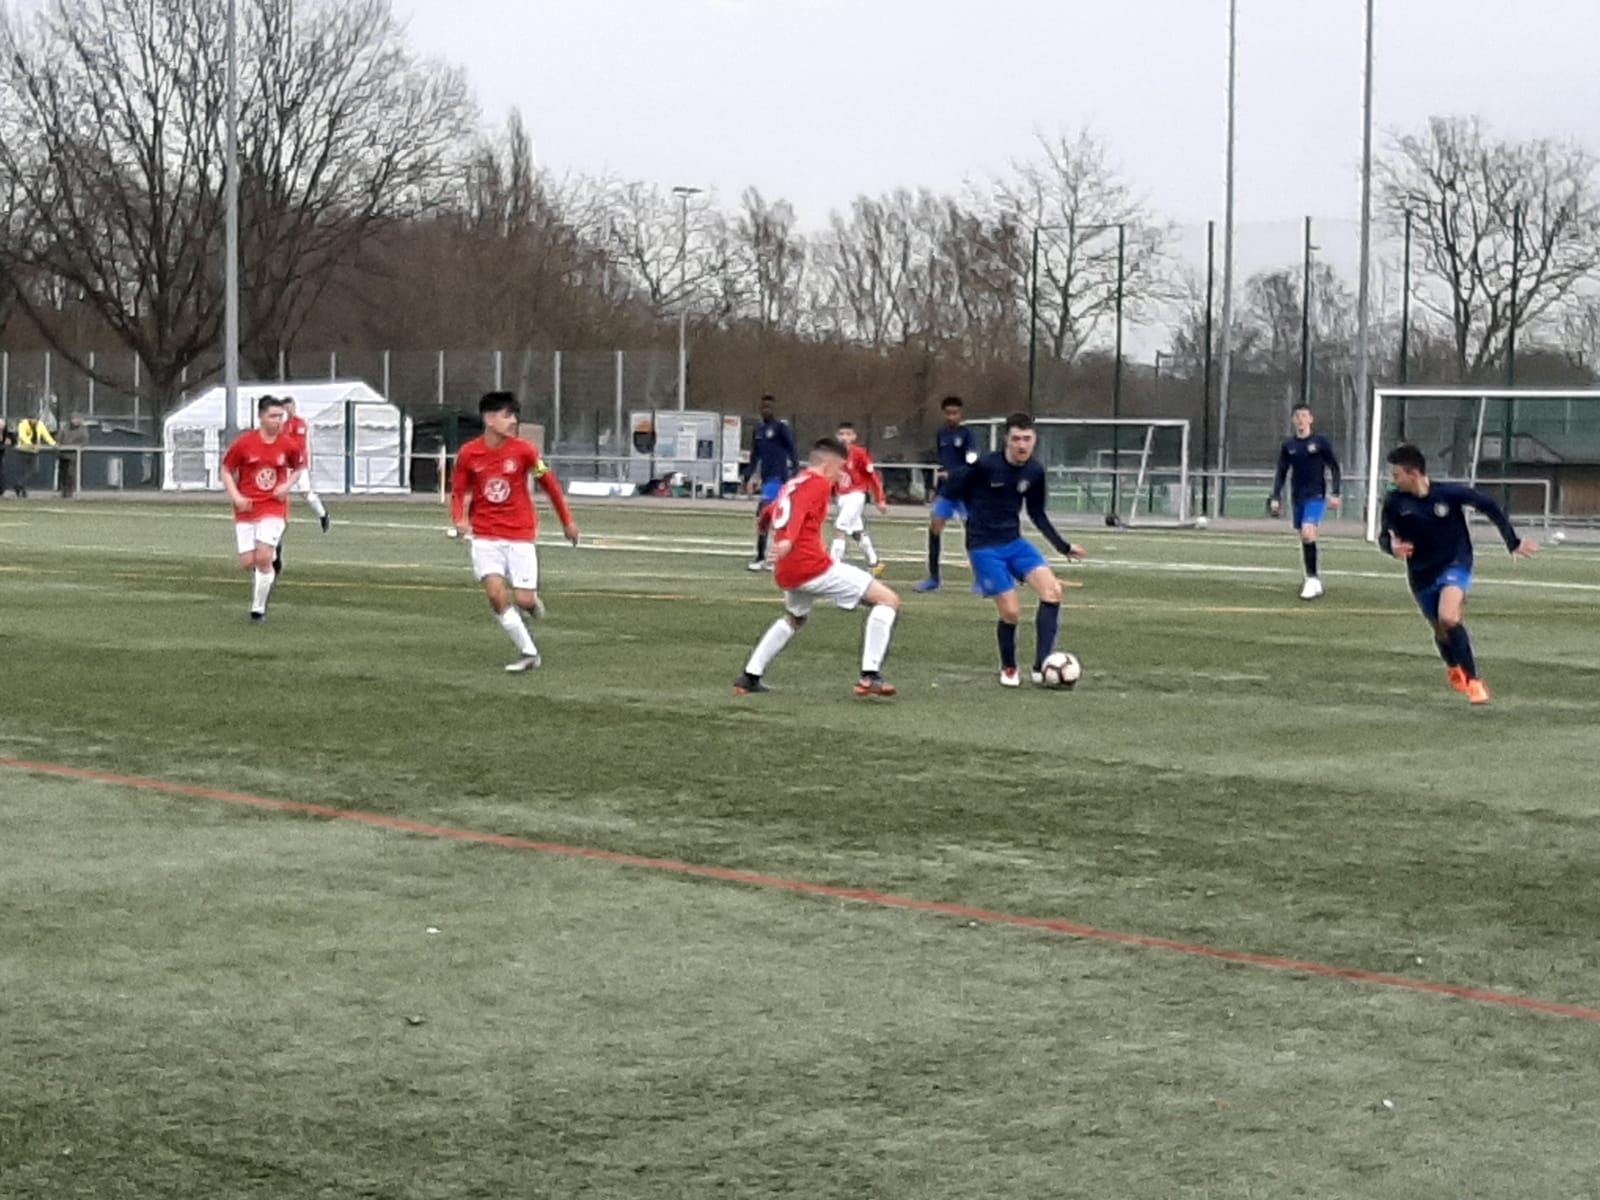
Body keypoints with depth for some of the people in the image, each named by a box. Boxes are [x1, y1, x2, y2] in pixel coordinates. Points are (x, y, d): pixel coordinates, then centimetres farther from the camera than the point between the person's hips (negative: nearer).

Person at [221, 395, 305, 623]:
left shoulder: (288, 445, -2)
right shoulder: (244, 443, -7)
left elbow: (298, 467, 17)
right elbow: (226, 471, 3)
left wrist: (287, 485, -2)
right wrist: (236, 497, -11)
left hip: (274, 508, -1)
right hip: (246, 510, 1)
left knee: (263, 557, -16)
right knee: (247, 562, -3)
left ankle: (258, 609, -1)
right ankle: (267, 576, 35)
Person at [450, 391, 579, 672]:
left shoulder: (523, 450, -7)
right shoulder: (468, 453, -5)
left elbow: (549, 483, 5)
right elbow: (458, 491, 6)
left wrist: (567, 520, 9)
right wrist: (460, 519, -13)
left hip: (521, 535, 0)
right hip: (485, 536, 0)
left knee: (524, 600, -6)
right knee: (496, 593, -17)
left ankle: (531, 601, 33)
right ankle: (528, 653, -4)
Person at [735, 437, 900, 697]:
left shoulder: (792, 484, 21)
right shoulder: (819, 483, -3)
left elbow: (769, 513, 38)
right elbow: (799, 510, -22)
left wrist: (766, 520, 61)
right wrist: (789, 540, -39)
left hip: (785, 573, 9)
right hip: (813, 565, -9)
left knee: (793, 619, 38)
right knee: (889, 600, -6)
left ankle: (750, 677, 31)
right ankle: (870, 677, -16)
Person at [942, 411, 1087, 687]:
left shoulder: (1035, 471, -2)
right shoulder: (986, 466, -18)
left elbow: (1036, 513, 12)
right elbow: (952, 491, -4)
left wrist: (1063, 546, 10)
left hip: (1014, 542, 5)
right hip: (984, 547, -5)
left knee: (1053, 591, -15)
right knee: (1011, 612, -9)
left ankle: (1041, 667, -10)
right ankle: (1008, 669, 19)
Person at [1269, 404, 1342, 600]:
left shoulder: (1321, 442, -3)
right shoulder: (1288, 445, 7)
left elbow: (1334, 468, 0)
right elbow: (1281, 473, 12)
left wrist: (1335, 494, -7)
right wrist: (1276, 498, 5)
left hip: (1316, 496, -5)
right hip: (1297, 497, 5)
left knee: (1308, 533, -22)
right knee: (1304, 538, 8)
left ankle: (1312, 578, -14)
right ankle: (1313, 579, 21)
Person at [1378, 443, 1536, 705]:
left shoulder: (1449, 493, -18)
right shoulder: (1395, 502, -12)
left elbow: (1489, 506, -5)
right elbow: (1384, 536, -1)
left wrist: (1514, 541, -1)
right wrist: (1392, 546, -26)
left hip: (1455, 565, -4)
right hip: (1421, 574, 4)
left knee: (1448, 619, -28)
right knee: (1441, 631, 15)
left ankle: (1474, 681, -15)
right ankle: (1454, 668, 51)